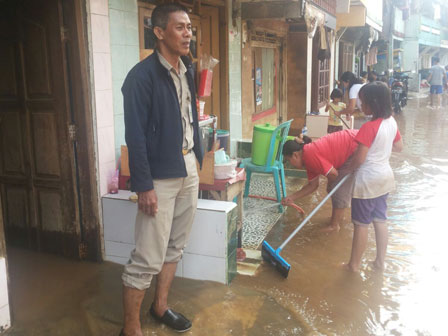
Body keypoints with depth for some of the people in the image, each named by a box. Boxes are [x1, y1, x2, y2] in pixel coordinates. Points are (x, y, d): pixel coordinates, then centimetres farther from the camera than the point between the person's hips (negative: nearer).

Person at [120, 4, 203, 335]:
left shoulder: (187, 71, 8)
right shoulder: (142, 76, -15)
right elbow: (135, 136, -17)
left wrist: (197, 163, 15)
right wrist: (144, 186, -19)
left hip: (188, 171, 8)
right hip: (160, 178, -8)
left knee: (175, 245, 18)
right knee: (148, 258, -3)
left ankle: (160, 305, 36)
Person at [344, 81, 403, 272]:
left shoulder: (369, 128, -24)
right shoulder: (391, 122, 0)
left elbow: (359, 159, -23)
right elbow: (399, 147, 14)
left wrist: (349, 169, -4)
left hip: (367, 180, -8)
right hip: (384, 176, 8)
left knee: (361, 224, 4)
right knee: (380, 219, 17)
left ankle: (354, 264, 18)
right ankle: (380, 261, 27)